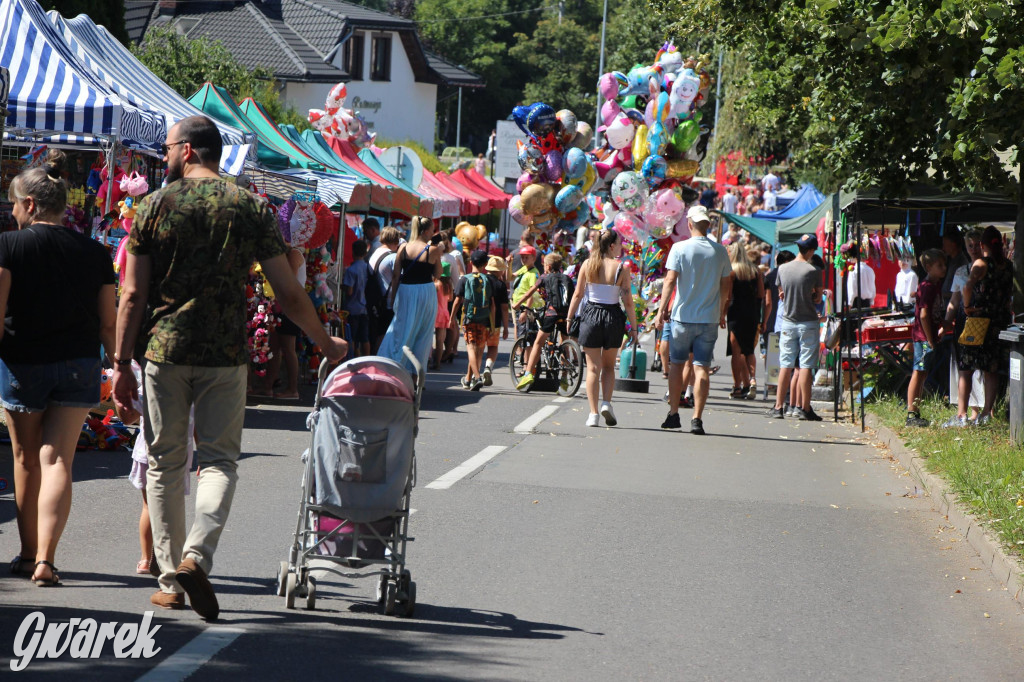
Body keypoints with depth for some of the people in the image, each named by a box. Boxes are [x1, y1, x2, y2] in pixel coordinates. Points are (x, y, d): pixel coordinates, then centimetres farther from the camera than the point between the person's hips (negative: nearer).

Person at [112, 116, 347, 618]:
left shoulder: (155, 206, 0)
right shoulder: (251, 209, 2)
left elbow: (133, 295, -3)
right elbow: (289, 295, 0)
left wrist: (121, 365, 2)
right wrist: (325, 343, 14)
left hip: (163, 350, 0)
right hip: (225, 352, 0)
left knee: (165, 463, 10)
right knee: (219, 458, 6)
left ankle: (170, 580, 12)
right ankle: (196, 554, -17)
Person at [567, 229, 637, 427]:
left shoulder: (588, 265, -2)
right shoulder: (621, 269, -6)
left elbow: (577, 294, 1)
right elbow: (628, 302, -6)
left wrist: (569, 318, 9)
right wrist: (633, 328, 1)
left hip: (591, 315, 1)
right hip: (613, 317, -1)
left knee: (593, 368, 6)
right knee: (609, 366, 18)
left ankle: (594, 413, -1)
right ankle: (606, 403, 0)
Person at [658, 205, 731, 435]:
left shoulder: (679, 248, -7)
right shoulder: (720, 251, 2)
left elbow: (670, 280, -11)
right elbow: (726, 285, 9)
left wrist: (663, 308, 0)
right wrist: (721, 313, 21)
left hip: (682, 316, -1)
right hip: (709, 319, 1)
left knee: (676, 364, 13)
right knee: (701, 368, -1)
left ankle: (673, 414, 17)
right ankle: (697, 419, -8)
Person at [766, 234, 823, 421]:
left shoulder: (782, 269, 1)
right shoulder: (814, 271, -11)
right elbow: (818, 298, -2)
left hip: (787, 323, 4)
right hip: (808, 323, -4)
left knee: (786, 365, 8)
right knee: (806, 366, 0)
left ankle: (778, 407, 9)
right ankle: (804, 408, 1)